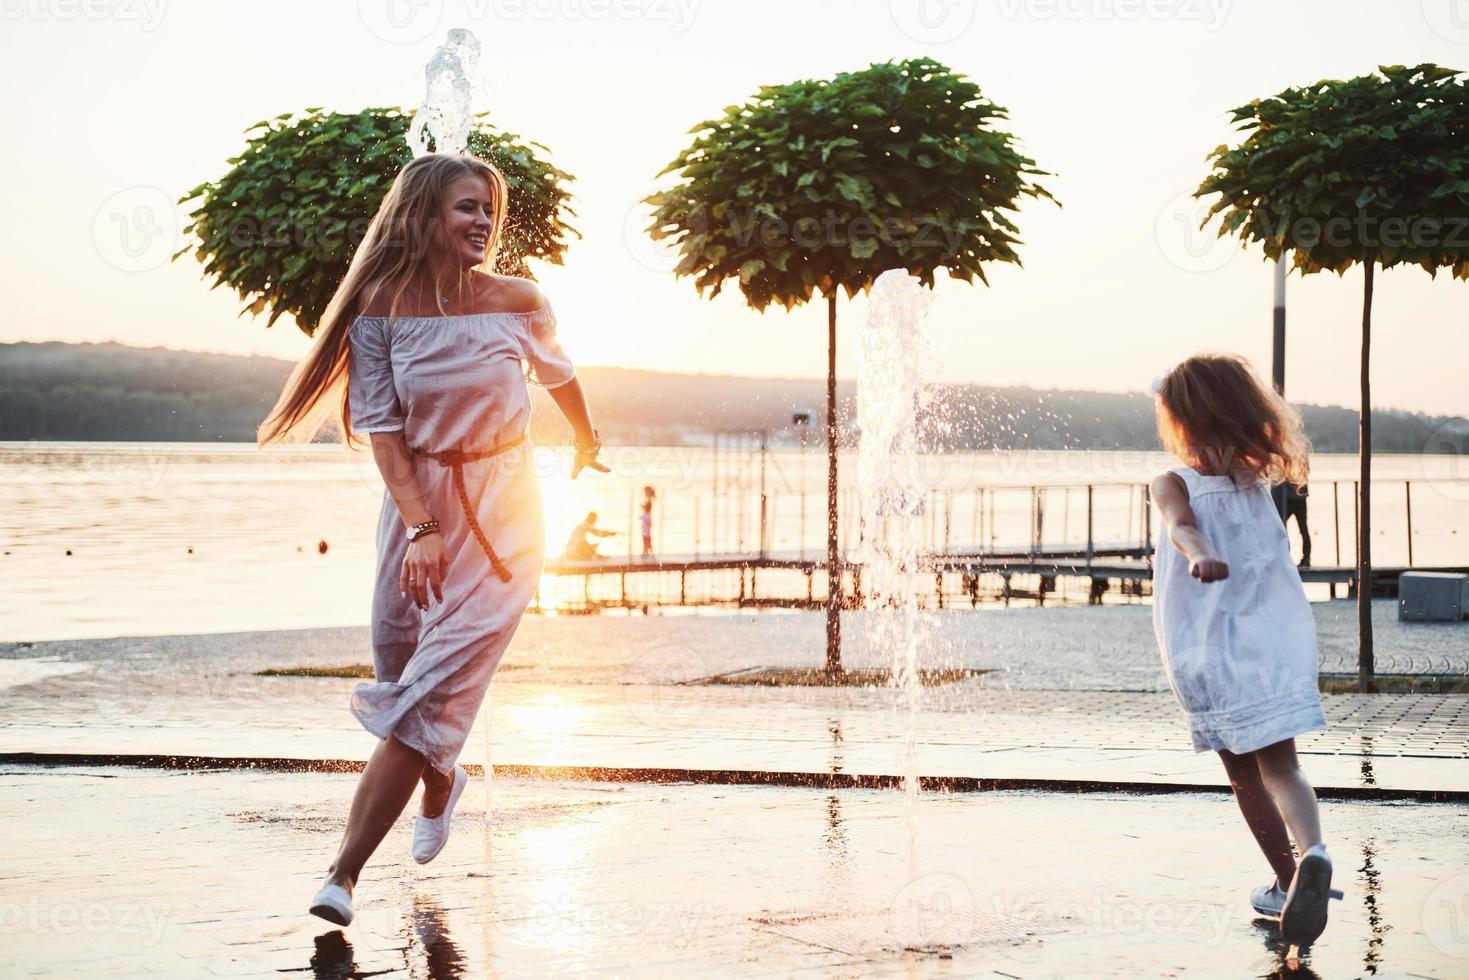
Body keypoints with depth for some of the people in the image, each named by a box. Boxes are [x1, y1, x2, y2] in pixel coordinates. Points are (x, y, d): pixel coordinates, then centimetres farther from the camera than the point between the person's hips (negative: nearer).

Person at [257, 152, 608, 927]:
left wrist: (587, 441, 32)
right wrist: (419, 528, -22)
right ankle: (441, 784, 48)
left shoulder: (517, 303, -6)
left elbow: (558, 375, 15)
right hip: (415, 501, 2)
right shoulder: (382, 308, -6)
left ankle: (344, 872, -14)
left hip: (500, 513, -2)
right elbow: (382, 425, -10)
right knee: (401, 673, 14)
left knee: (434, 688, -11)